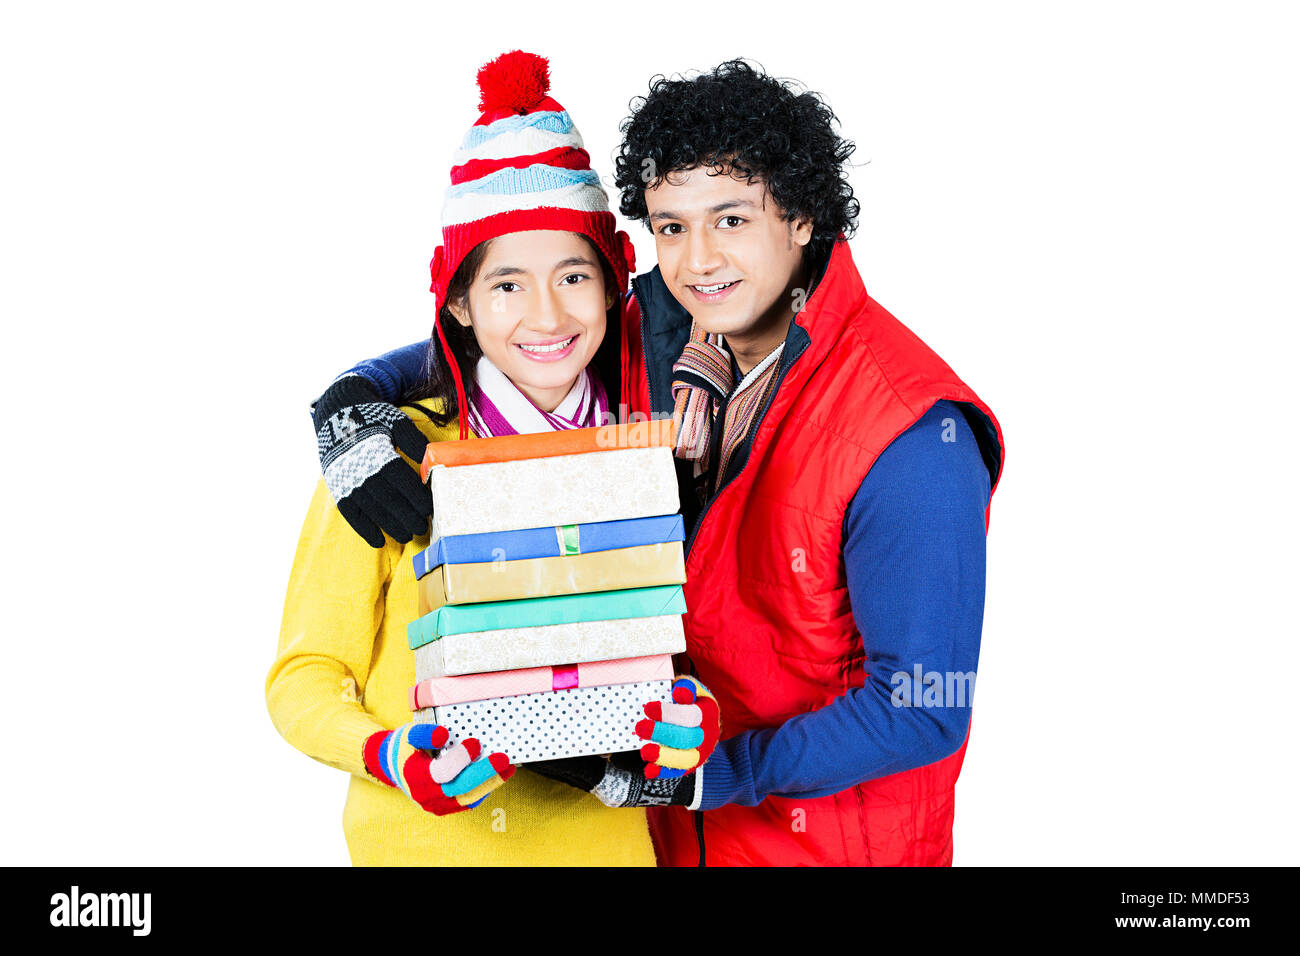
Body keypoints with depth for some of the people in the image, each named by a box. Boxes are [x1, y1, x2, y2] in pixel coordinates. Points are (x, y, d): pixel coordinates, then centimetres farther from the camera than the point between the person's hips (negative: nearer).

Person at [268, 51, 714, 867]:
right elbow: (304, 678, -6)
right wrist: (391, 756, -24)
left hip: (604, 839, 3)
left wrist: (687, 712, -14)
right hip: (423, 842, -2)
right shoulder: (392, 456, -12)